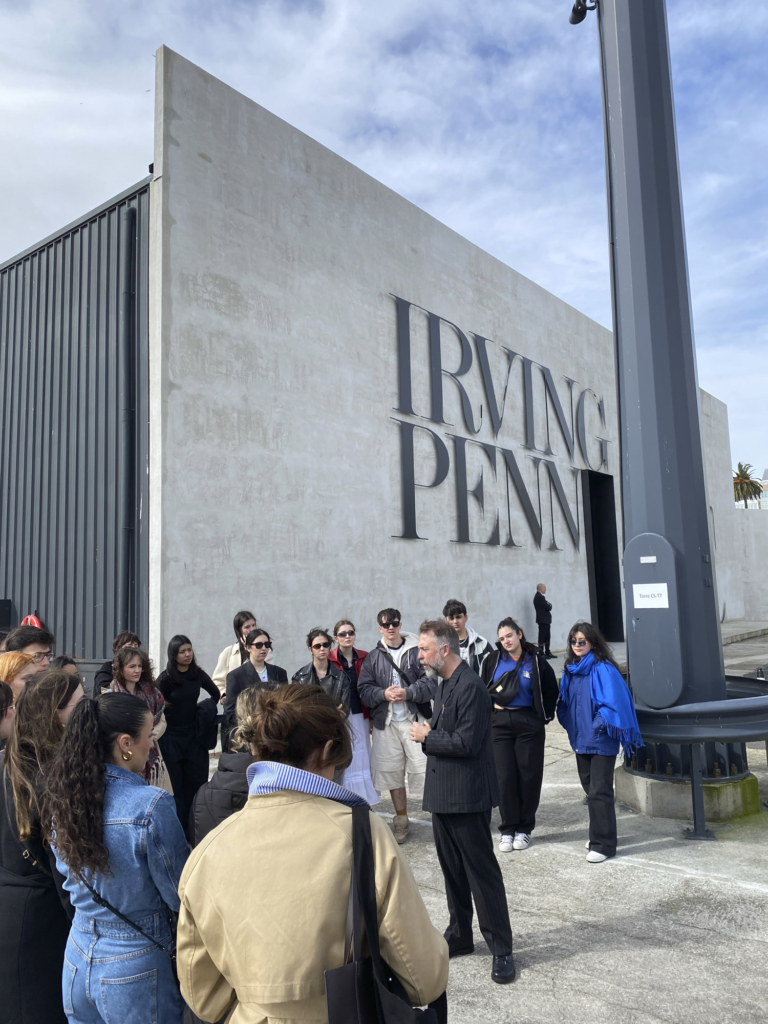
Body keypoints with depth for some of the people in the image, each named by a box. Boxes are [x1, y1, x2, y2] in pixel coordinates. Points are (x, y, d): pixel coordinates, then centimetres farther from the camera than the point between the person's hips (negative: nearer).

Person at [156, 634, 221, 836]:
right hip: (171, 737, -3)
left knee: (198, 783, 3)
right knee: (176, 786, 2)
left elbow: (215, 694, 16)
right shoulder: (165, 679, -8)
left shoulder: (198, 674, 1)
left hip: (194, 735, 3)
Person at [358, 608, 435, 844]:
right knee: (392, 772, 9)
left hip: (415, 719, -3)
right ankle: (401, 820, 24)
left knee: (424, 767, -7)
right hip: (386, 723, 3)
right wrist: (383, 694, -12)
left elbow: (430, 683, -7)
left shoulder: (417, 651, -1)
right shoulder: (373, 657, 9)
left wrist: (408, 693, -17)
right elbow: (364, 689, 4)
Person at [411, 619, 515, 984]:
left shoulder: (470, 687, -20)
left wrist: (427, 737, -13)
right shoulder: (445, 684, 12)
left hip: (467, 797, -9)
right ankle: (459, 936, 34)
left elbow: (467, 742, -25)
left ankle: (501, 950, 14)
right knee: (452, 870, 19)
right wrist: (429, 734, 0)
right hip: (443, 793, 10)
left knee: (482, 872, 1)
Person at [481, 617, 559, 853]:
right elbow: (483, 689, 14)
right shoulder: (493, 660, 2)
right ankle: (508, 829, 12)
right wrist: (492, 707, 3)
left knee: (529, 776, 3)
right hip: (500, 723, 1)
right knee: (505, 776, 1)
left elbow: (551, 691, 7)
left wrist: (545, 715, 2)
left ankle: (524, 829, 18)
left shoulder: (536, 661, -3)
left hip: (528, 724, -1)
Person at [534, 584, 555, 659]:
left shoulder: (539, 596, 16)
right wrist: (549, 605, 1)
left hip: (545, 620, 10)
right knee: (542, 637, -7)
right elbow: (548, 607, -19)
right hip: (543, 620, -10)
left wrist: (548, 606, -3)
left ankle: (547, 652, 17)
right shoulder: (539, 597, -17)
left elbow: (547, 607, 17)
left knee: (547, 637, 12)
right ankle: (541, 653, -4)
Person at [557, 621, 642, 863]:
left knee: (599, 792, -4)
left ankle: (603, 844, 6)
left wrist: (598, 726, -16)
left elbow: (613, 703, -18)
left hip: (601, 741, -7)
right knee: (590, 788, 16)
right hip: (581, 739, 7)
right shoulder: (571, 670, 6)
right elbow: (565, 702, 16)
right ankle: (599, 836, 31)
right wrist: (572, 726, 7)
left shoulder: (603, 670, -15)